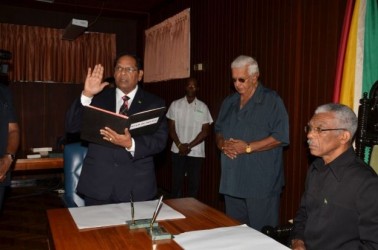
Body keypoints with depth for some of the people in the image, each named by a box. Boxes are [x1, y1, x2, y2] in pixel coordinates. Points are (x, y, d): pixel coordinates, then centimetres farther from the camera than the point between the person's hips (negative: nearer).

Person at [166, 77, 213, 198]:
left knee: (194, 184, 4)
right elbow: (171, 127, 3)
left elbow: (205, 131, -2)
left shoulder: (203, 107, 1)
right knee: (176, 182, 4)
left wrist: (189, 146, -9)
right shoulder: (175, 104, 3)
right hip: (178, 151, 1)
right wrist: (180, 145, -9)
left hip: (196, 153, 0)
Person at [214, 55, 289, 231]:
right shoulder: (229, 102, 15)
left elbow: (280, 137, -12)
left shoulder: (271, 101, -5)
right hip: (232, 182, 6)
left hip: (261, 184, -6)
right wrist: (222, 144, -3)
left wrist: (248, 147, -16)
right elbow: (218, 131, 20)